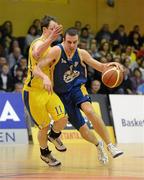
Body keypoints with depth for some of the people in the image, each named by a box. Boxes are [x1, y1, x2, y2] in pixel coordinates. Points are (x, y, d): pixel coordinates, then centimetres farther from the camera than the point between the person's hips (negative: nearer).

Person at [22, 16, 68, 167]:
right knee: (44, 127, 1)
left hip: (48, 90, 7)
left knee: (62, 119, -8)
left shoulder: (50, 46, 13)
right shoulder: (39, 43, -16)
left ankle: (54, 135, 24)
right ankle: (44, 153, 25)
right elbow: (36, 54, -44)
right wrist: (51, 38, -52)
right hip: (33, 92, -7)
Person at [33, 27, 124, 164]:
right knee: (82, 128, -1)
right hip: (62, 94, -1)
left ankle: (110, 146, -27)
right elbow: (36, 69, -23)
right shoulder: (56, 51, -17)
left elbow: (100, 67, 3)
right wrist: (45, 77, -45)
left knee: (89, 110, -31)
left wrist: (110, 66, -20)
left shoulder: (81, 54, -7)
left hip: (77, 88, 1)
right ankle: (98, 145, 32)